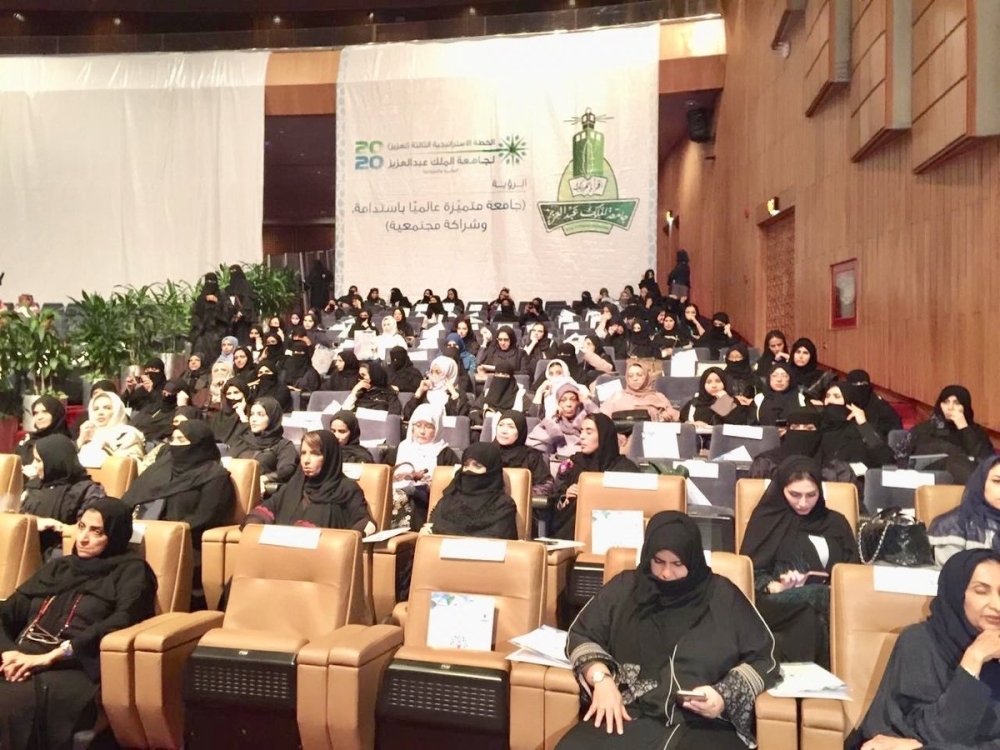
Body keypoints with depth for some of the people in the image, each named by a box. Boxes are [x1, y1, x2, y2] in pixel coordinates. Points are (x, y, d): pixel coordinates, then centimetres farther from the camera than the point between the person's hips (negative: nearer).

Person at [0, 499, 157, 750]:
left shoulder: (130, 571, 7)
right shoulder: (57, 567, 27)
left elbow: (121, 622, -11)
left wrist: (50, 656, -17)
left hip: (74, 668, -6)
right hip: (23, 662, 6)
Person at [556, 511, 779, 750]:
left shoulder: (723, 596, 10)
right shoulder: (624, 588, 13)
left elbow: (764, 658, 11)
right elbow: (581, 635, 15)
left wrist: (726, 695, -6)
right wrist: (600, 678, -4)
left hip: (706, 723, 0)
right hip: (630, 714, 1)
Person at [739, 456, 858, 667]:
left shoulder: (836, 522, 21)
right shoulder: (767, 518, 12)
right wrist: (776, 586, -15)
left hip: (827, 600, 3)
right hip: (779, 603, -2)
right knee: (810, 614, -38)